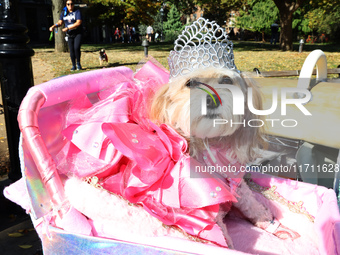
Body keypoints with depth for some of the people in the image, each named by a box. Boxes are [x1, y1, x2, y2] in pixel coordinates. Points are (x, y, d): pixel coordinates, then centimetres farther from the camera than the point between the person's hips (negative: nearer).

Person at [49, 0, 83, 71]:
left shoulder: (77, 12, -5)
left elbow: (78, 23, -17)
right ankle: (73, 66, 13)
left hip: (78, 33, -4)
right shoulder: (63, 13, 9)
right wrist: (53, 26, -11)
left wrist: (67, 28, -22)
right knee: (71, 50, 2)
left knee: (76, 48, -20)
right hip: (69, 35, 4)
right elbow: (60, 22, 10)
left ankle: (78, 63, -2)